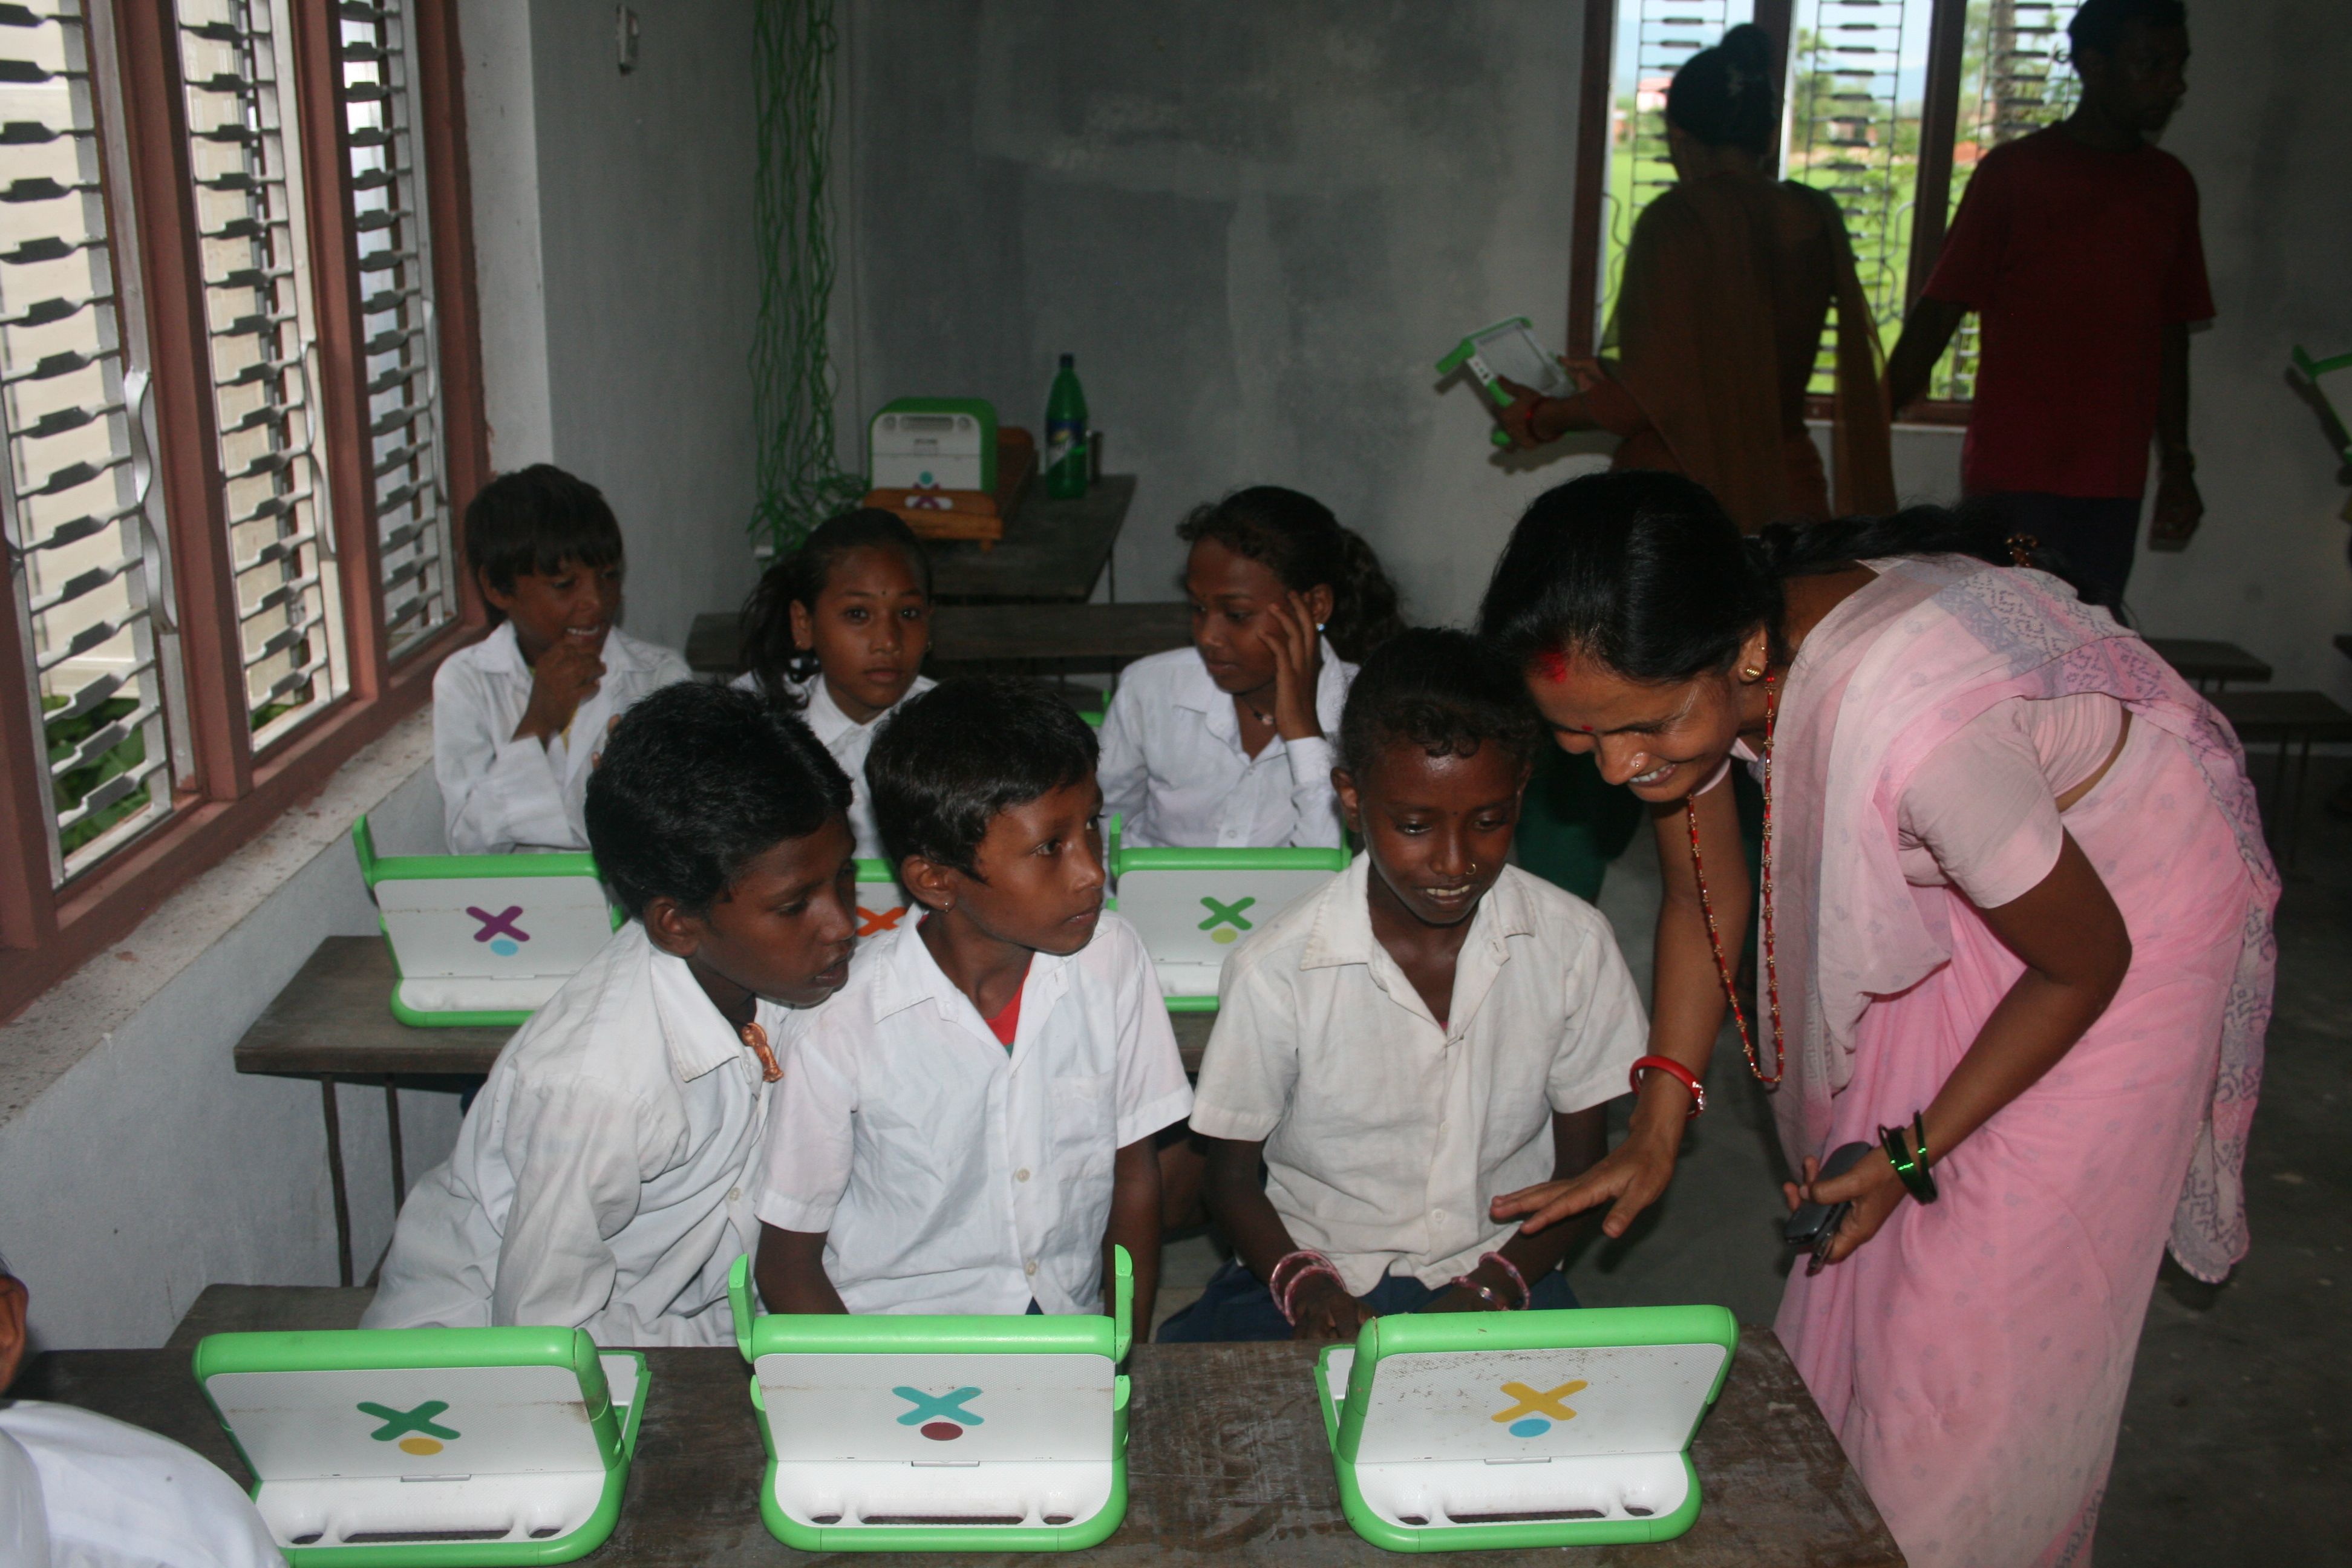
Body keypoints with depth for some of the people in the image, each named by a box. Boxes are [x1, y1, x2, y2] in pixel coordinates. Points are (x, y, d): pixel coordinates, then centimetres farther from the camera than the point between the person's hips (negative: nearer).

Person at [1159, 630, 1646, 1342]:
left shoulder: (1574, 945, -5)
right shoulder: (1274, 969, -12)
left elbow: (1581, 1163, 6)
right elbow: (1233, 1176, 0)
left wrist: (1496, 1283, -11)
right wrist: (1304, 1285, -19)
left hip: (1499, 1273, 2)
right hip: (1319, 1271, -1)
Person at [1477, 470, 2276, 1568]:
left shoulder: (1905, 722, -44)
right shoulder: (1675, 666, -23)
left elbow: (2085, 963, -25)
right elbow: (1707, 902, -5)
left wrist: (1913, 1151, -17)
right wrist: (1654, 1133, -9)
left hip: (2128, 892, -6)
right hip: (1943, 891, 6)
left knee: (2001, 1289, 0)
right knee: (1867, 1244, 14)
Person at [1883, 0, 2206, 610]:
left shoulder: (2170, 186, 13)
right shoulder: (2014, 171, -1)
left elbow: (2171, 337, 17)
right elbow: (1937, 313, -2)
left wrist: (2177, 466, 15)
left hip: (2115, 488, 4)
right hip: (2013, 477, -4)